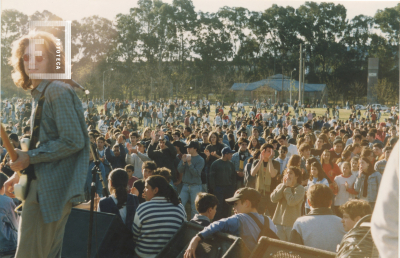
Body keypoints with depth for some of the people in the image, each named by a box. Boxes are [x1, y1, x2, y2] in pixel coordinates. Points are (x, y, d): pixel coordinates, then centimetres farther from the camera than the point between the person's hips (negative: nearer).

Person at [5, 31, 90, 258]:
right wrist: (21, 173, 15)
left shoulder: (58, 91, -13)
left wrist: (29, 157, -17)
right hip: (42, 186, 10)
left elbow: (73, 141, -20)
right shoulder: (39, 95, 17)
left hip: (53, 190, -10)